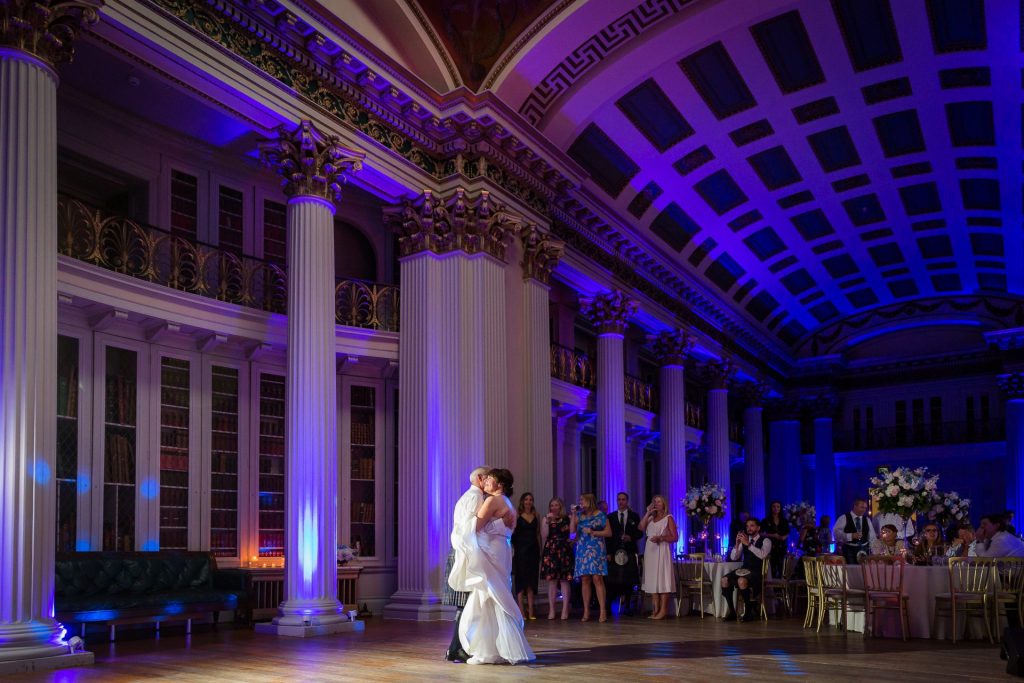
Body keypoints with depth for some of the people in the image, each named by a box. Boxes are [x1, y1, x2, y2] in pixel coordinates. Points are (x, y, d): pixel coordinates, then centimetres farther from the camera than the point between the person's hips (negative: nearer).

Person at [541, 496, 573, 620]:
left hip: (564, 551, -1)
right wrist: (547, 521, -8)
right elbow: (544, 536, -1)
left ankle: (565, 610, 3)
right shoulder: (546, 519, 11)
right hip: (550, 551, 1)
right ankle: (551, 610, 5)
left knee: (564, 580, -1)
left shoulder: (567, 518, 7)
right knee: (551, 580, 0)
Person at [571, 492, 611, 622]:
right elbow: (572, 530, 3)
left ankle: (603, 611, -11)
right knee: (585, 580, 2)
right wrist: (573, 514, 0)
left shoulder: (600, 515, 2)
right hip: (582, 550, 4)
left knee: (597, 578, -12)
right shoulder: (579, 515, 14)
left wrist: (593, 532, -10)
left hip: (596, 549, -4)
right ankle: (586, 612, 6)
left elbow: (608, 532, -1)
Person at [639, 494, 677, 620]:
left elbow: (675, 537, -3)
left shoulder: (668, 518, 3)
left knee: (662, 578, -8)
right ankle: (656, 609, 6)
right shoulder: (651, 518, 17)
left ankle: (663, 610, -8)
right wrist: (648, 513, -1)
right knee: (652, 579, 3)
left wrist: (661, 537, -16)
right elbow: (641, 528, -1)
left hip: (662, 551, -5)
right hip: (650, 550, 5)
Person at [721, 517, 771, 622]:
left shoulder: (765, 540, -1)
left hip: (757, 572, -6)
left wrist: (748, 544, -28)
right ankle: (732, 611, -13)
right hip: (744, 570, 6)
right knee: (724, 580, -20)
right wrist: (737, 544, -9)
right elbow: (733, 558, 8)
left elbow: (762, 555, -22)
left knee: (742, 581, -36)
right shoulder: (744, 540, 15)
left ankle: (748, 612, -21)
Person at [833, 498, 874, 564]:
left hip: (863, 550, 4)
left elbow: (871, 536, 15)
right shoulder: (844, 518, -2)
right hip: (849, 550, -4)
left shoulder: (867, 520, 12)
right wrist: (851, 536, -22)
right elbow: (836, 532, -11)